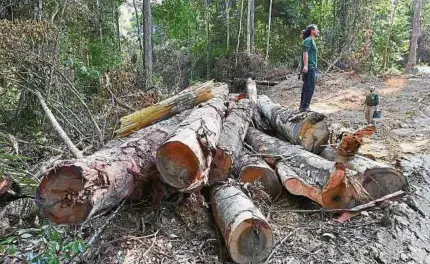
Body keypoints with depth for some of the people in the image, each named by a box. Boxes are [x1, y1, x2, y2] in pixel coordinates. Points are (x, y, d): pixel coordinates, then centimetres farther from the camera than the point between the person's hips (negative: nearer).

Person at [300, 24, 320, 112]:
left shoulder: (312, 41, 25)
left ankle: (302, 107, 14)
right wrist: (305, 66, -29)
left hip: (312, 68, 10)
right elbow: (305, 53, -18)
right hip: (309, 68, -10)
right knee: (310, 88, -13)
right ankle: (305, 107, -14)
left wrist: (315, 71, 23)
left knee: (306, 88, 10)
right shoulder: (308, 40, -5)